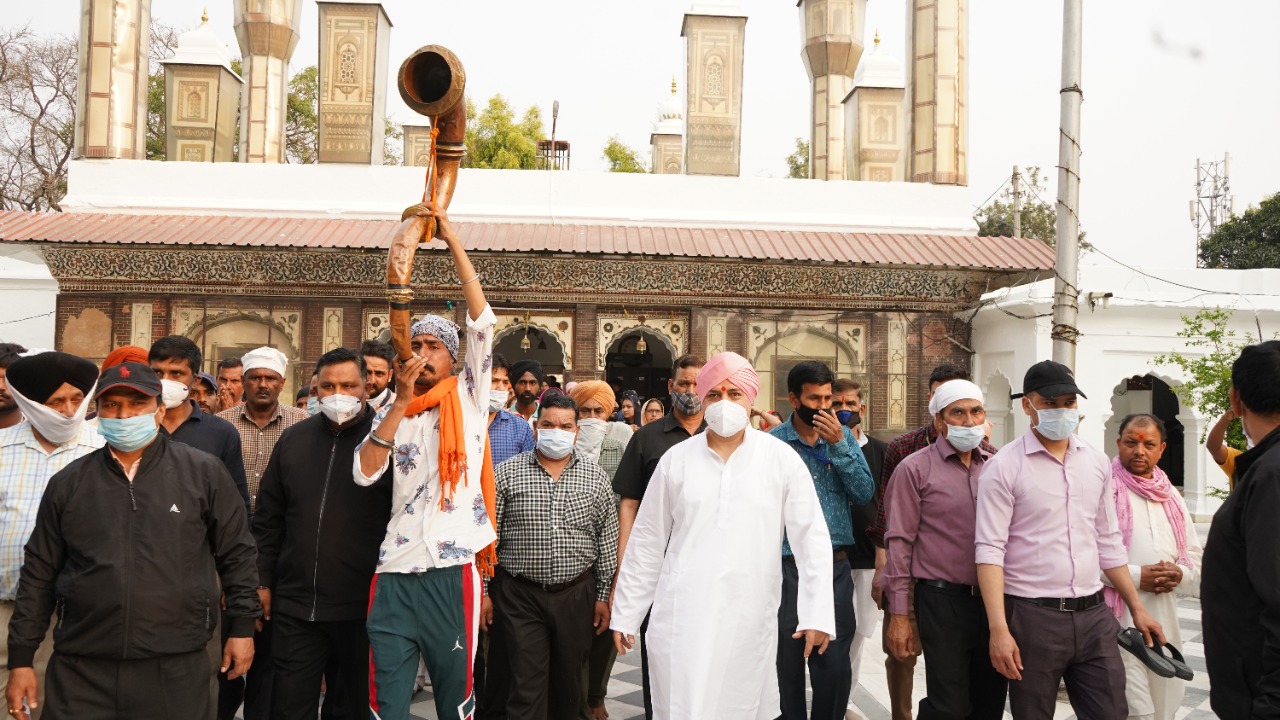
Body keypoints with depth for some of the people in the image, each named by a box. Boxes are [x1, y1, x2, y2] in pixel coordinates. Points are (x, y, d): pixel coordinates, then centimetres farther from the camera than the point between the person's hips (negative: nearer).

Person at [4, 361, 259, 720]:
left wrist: (243, 627, 3)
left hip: (176, 668, -2)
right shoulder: (68, 483, 6)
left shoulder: (204, 472, -1)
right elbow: (39, 574, 11)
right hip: (81, 669, 2)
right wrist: (21, 658, 10)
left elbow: (237, 553, 4)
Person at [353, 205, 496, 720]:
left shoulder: (469, 399, 7)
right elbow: (364, 472, -3)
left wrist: (453, 241, -5)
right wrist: (402, 402, -8)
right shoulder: (392, 413, 14)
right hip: (394, 572, 2)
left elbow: (483, 320, -4)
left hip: (453, 568, -2)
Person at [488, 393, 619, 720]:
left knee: (568, 682, 13)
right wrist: (483, 592, -1)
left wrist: (604, 596, 4)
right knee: (527, 685, -1)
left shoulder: (595, 477, 3)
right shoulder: (507, 473, -1)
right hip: (520, 596, -2)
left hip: (577, 594, 2)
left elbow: (608, 542, 6)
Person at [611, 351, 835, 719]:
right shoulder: (676, 459, 4)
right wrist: (625, 615, 9)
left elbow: (811, 538, -1)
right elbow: (646, 543, 9)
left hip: (750, 621, 0)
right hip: (681, 619, 1)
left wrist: (817, 614, -9)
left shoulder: (782, 459, 0)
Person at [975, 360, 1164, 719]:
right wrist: (999, 629, -19)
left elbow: (1108, 542, 17)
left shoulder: (1097, 461, 9)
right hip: (1032, 617, -4)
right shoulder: (1004, 467, -8)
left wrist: (1137, 608, 16)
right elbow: (990, 551, -12)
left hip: (1094, 614, 5)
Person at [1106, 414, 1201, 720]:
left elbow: (1195, 554, 18)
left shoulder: (1172, 496, 14)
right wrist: (1135, 576, -18)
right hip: (1119, 617, -7)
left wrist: (1180, 574, -4)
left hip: (1165, 618, 7)